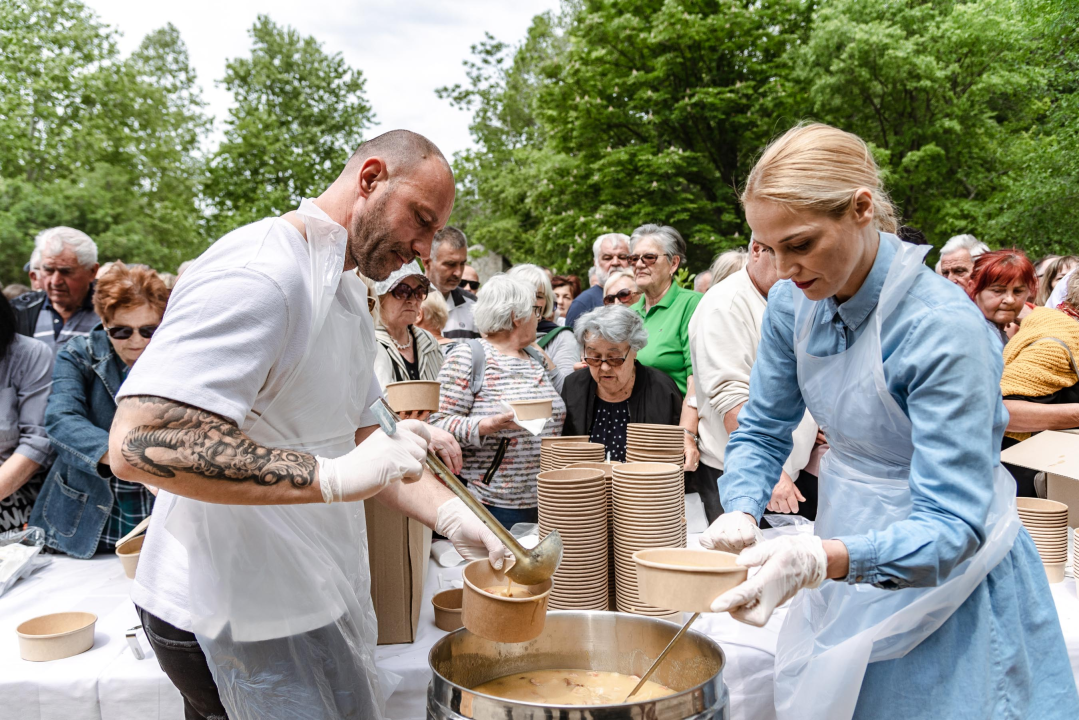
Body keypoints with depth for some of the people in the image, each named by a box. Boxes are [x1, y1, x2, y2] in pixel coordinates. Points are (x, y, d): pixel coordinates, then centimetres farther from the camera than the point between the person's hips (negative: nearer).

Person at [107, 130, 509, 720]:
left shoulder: (347, 298, 12)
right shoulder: (257, 273, -21)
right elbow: (140, 444, -30)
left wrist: (451, 517, -3)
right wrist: (332, 478, -31)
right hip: (236, 621, -9)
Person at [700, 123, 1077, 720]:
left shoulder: (943, 328, -28)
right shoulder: (793, 302, -9)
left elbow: (949, 526, -30)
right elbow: (762, 431, 0)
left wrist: (818, 559, -47)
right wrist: (741, 515, -20)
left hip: (937, 575, -6)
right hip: (846, 549, 6)